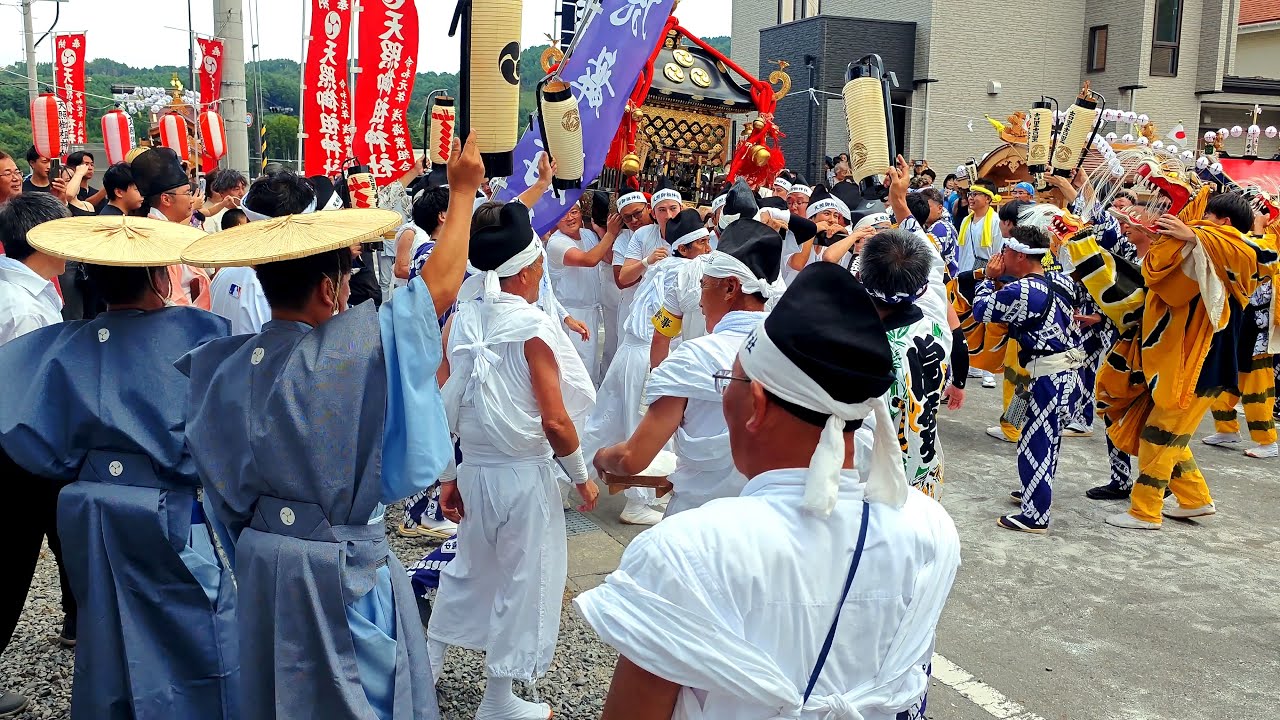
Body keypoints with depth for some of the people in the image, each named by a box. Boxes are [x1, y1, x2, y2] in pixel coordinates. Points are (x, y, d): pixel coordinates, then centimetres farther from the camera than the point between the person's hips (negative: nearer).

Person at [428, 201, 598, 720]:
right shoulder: (532, 327, -16)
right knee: (522, 580, 11)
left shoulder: (458, 321, -1)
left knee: (468, 570, 25)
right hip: (525, 474, -5)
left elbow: (439, 407, 1)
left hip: (473, 469, 6)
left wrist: (447, 475, 10)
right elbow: (556, 422, -18)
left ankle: (428, 666, 35)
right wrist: (582, 477, -3)